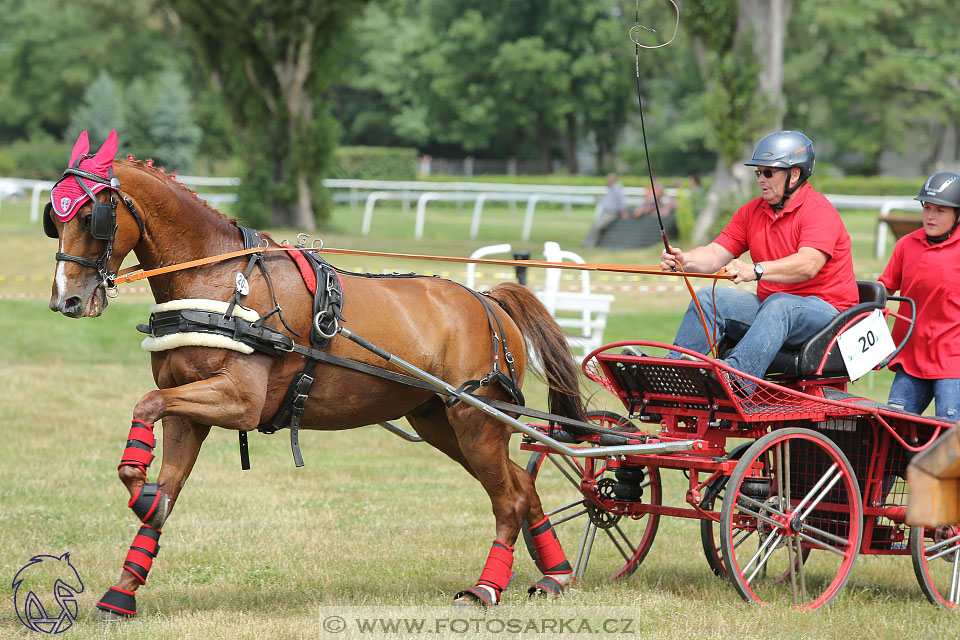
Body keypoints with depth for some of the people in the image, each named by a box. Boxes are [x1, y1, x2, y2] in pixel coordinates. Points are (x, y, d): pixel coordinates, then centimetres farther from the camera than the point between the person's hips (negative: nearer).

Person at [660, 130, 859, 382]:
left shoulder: (819, 212, -13)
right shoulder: (751, 212, 11)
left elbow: (808, 265, -29)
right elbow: (717, 253, 4)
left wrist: (756, 271, -44)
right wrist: (684, 260, -19)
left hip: (823, 308, -8)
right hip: (770, 305, 8)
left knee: (779, 304, -37)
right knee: (710, 298, -9)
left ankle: (734, 376, -59)